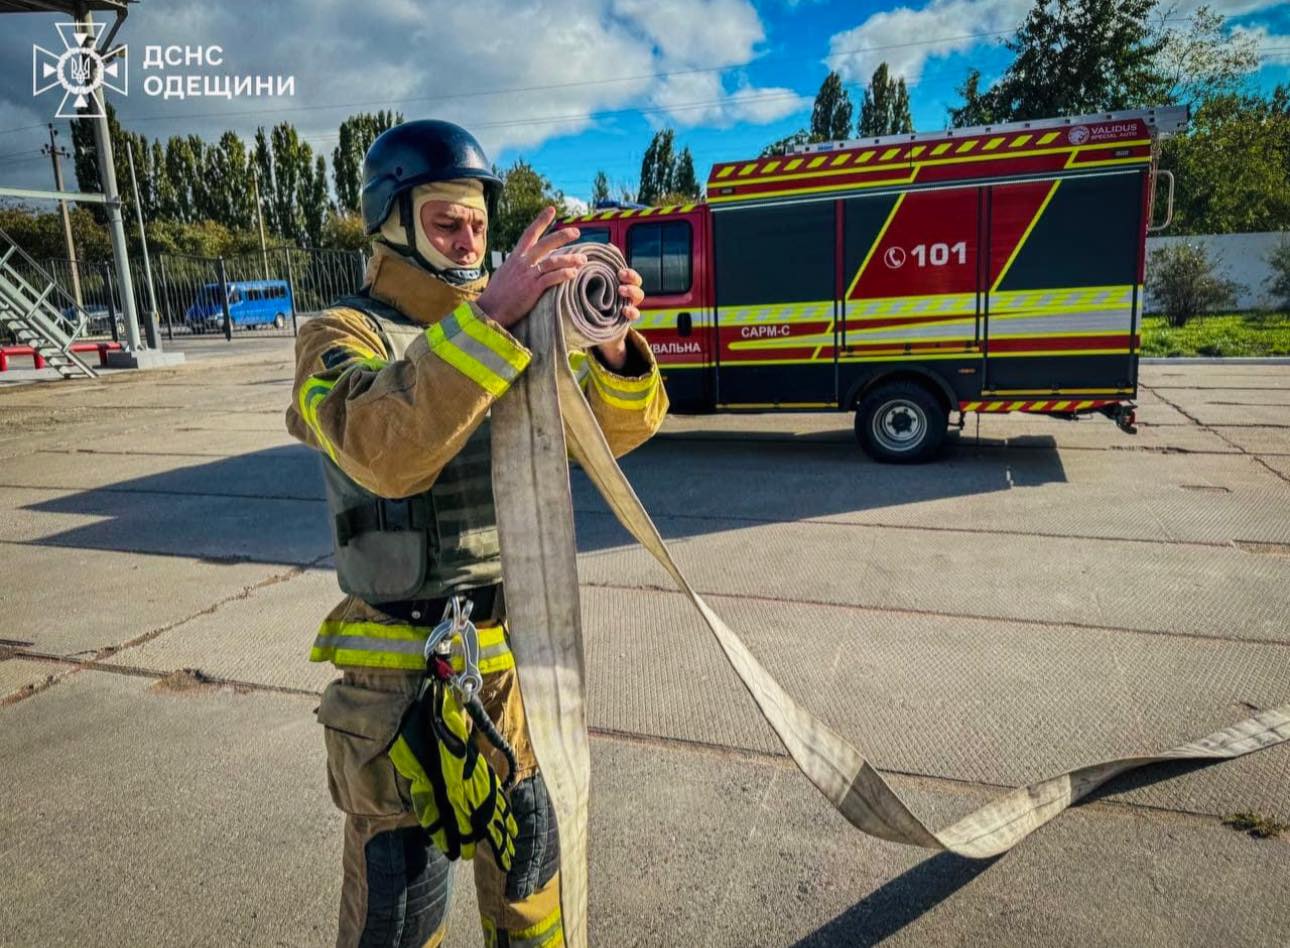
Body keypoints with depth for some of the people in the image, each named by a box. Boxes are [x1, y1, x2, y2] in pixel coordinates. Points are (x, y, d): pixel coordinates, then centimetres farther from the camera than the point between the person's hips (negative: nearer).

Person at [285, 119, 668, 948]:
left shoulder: (518, 335, 6)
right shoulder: (344, 336, -10)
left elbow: (616, 427, -1)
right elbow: (381, 449, -31)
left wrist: (612, 350, -21)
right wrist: (487, 315, -38)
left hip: (515, 648, 5)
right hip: (405, 667, -5)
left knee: (528, 843, 22)